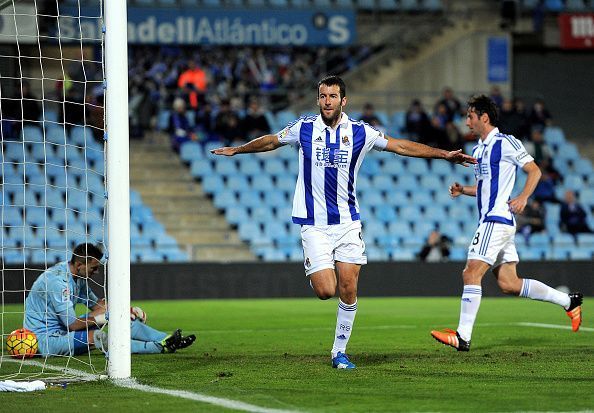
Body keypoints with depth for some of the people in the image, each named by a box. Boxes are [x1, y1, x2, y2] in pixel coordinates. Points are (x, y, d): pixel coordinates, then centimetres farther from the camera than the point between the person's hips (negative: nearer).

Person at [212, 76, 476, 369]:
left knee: (348, 290, -5)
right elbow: (271, 141, 18)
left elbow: (400, 146, 6)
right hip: (314, 224, -1)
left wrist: (444, 154, 2)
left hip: (347, 221, 1)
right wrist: (236, 150, 31)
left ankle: (339, 352, 10)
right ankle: (316, 272, 26)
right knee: (325, 291, -12)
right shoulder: (304, 128, 0)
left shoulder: (359, 132, 0)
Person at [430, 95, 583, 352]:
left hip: (497, 219, -10)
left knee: (471, 273, -14)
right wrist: (463, 191, 10)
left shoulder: (506, 143, -7)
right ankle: (569, 302, 15)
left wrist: (523, 197, -20)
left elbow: (534, 171, -6)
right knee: (508, 284, 7)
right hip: (489, 220, 10)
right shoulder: (478, 150, 19)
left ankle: (463, 337, -15)